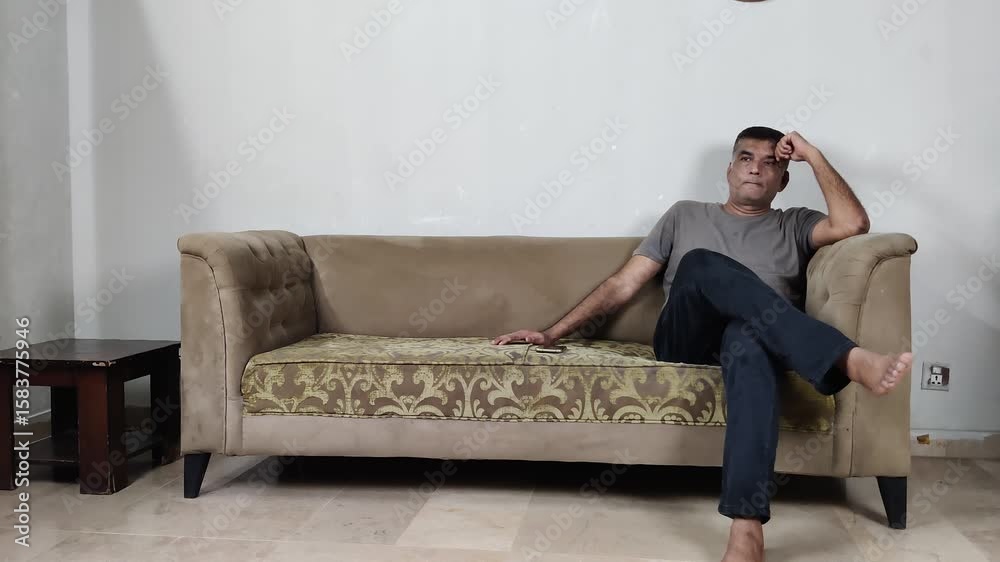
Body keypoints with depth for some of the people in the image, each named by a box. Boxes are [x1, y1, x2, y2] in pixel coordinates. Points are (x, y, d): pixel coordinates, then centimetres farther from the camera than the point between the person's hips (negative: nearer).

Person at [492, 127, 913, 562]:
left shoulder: (794, 226, 26)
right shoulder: (686, 215, 26)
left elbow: (853, 223, 4)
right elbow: (623, 284, 20)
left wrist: (813, 155, 13)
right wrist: (552, 333, 11)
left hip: (754, 341, 0)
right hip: (684, 342, 1)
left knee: (747, 340, -41)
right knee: (700, 263, -33)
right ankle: (850, 360, -45)